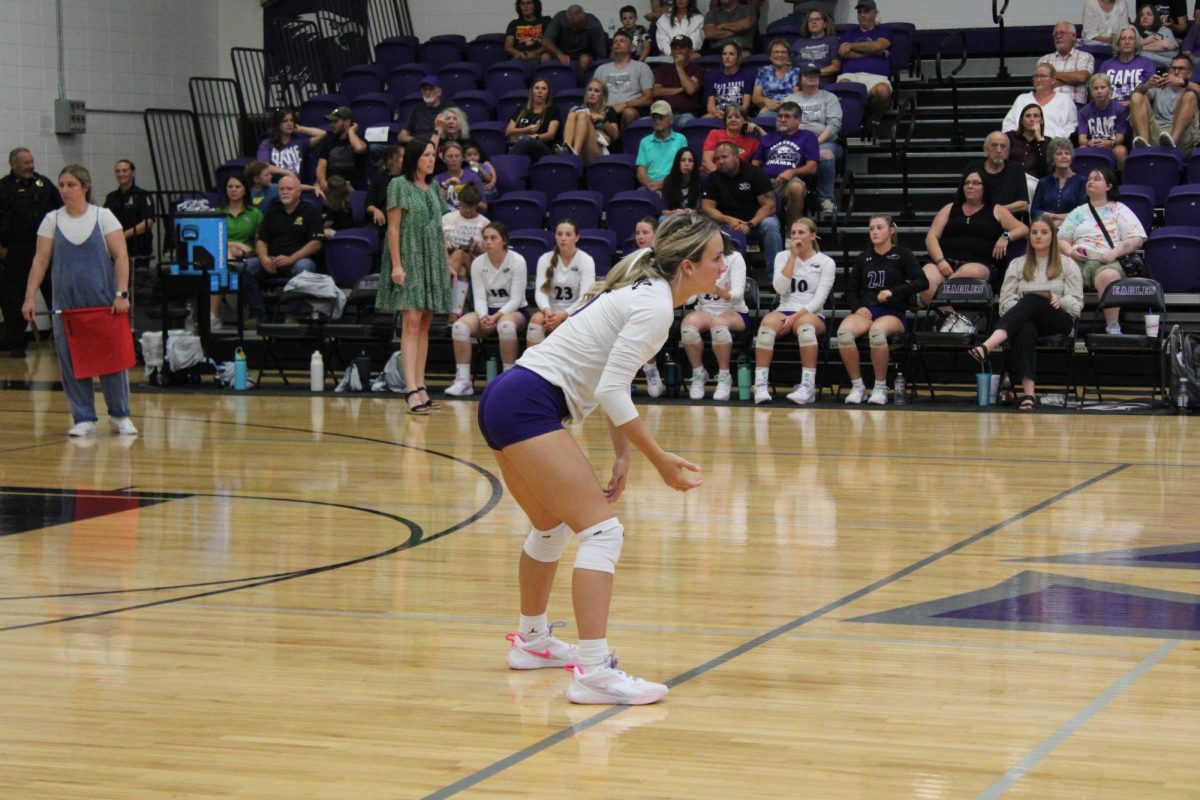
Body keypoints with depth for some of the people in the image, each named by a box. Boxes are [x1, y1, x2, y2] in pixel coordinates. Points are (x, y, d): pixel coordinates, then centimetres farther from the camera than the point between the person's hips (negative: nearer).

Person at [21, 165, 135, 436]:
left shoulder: (103, 217, 0)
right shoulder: (51, 220, 5)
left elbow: (121, 256, -4)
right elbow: (40, 261, 5)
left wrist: (121, 294, -12)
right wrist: (29, 297, -2)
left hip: (104, 302, -2)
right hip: (66, 304, 2)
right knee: (70, 362, 1)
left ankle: (119, 415, 14)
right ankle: (84, 419, 10)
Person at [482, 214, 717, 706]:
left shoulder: (645, 291, 15)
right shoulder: (655, 305, -13)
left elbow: (610, 380, 21)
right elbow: (611, 392, -20)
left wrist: (623, 456, 13)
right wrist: (660, 461, -15)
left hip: (504, 403, 10)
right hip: (528, 408, -10)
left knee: (553, 527, 27)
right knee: (602, 531, -15)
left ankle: (530, 640, 44)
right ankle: (593, 671, -22)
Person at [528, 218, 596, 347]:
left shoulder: (586, 261, -5)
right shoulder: (545, 259, 3)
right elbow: (540, 291, -5)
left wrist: (562, 315, -26)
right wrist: (547, 310, -27)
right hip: (551, 311, 2)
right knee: (536, 319, -33)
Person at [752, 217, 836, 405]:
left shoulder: (826, 262, 3)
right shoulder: (782, 257, 12)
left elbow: (819, 299, -7)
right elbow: (780, 288, -5)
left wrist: (795, 316, -20)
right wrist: (793, 256, -6)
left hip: (812, 315, -2)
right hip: (784, 311, 2)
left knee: (805, 323, -39)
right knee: (769, 321, -34)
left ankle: (808, 386, -42)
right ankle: (761, 384, -38)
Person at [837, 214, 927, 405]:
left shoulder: (902, 255, 7)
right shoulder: (864, 258, 18)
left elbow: (922, 282, -5)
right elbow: (851, 289, 20)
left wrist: (893, 291, -14)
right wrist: (858, 307, -1)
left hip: (893, 313, -3)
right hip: (866, 310, 3)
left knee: (877, 331, -40)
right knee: (844, 332, -33)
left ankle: (880, 388, -25)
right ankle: (857, 386, -21)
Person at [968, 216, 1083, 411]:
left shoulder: (1067, 265, 15)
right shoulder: (1017, 265, 20)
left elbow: (1077, 303, 8)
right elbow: (1005, 300, 10)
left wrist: (1060, 301, -14)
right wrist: (1019, 309, -11)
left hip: (1058, 321, -1)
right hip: (1026, 319, 1)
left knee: (1032, 300, -37)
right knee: (1025, 330, -40)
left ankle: (987, 346, -60)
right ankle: (1028, 392, -56)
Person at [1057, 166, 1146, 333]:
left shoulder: (1120, 210, 17)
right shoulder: (1078, 212, 29)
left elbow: (1137, 239, 6)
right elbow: (1061, 240, 24)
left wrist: (1114, 253, -12)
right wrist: (1070, 252, -1)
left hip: (1107, 262, -3)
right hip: (1078, 261, 3)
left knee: (1108, 276, -41)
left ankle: (1113, 328, -39)